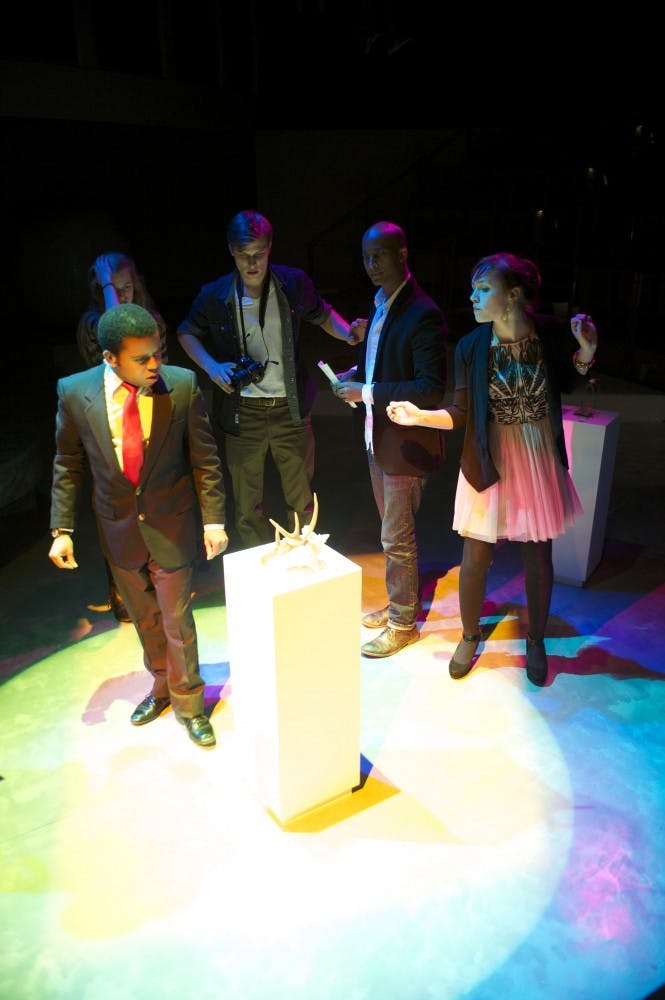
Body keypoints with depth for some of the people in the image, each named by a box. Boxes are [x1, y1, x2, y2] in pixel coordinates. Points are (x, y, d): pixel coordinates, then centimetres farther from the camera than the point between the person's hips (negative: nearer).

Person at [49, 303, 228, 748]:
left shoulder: (182, 385, -16)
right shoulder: (75, 392, -12)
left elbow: (204, 457, -8)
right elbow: (67, 465, -1)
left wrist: (213, 519, -9)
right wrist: (62, 530, -2)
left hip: (172, 525, -2)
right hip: (119, 528, 2)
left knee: (176, 620, 9)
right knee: (145, 619, 20)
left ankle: (189, 705, 33)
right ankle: (162, 687, 46)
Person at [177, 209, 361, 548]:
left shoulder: (294, 283, -7)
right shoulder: (215, 296, -9)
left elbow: (322, 314, 12)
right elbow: (187, 333, 9)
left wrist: (348, 334, -8)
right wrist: (211, 367, -9)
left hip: (290, 409, 1)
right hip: (242, 413, 0)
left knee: (302, 499, 14)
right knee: (248, 504, 13)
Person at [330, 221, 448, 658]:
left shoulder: (423, 314, -20)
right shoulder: (380, 305, 8)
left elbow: (432, 389, -24)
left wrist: (368, 391, -23)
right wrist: (356, 374, 1)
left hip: (407, 443, -9)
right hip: (378, 438, 9)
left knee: (397, 538, 4)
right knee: (395, 532, 21)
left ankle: (403, 623, 22)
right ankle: (401, 603, 39)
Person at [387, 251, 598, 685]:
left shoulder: (550, 333, -8)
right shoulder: (470, 348, -10)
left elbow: (565, 384, 9)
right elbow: (460, 414, -4)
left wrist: (585, 354, -9)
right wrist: (419, 416, -21)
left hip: (540, 461, 1)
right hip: (489, 462, -1)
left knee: (538, 555, 13)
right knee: (475, 557, 7)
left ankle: (536, 639, 37)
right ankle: (470, 636, 34)